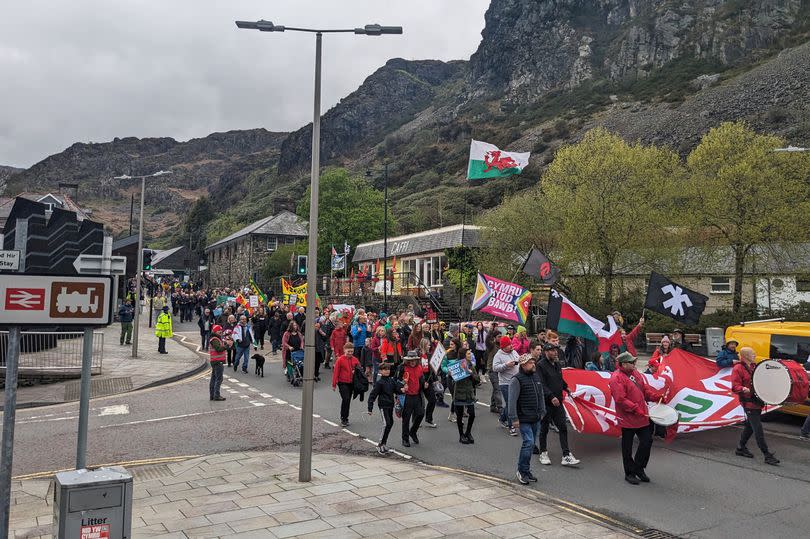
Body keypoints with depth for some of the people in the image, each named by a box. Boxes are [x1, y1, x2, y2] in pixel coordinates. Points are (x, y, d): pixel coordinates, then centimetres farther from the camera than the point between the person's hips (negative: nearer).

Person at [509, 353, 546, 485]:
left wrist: (542, 412, 17)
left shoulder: (536, 377, 12)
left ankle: (526, 470, 22)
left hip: (536, 419, 8)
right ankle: (522, 471, 0)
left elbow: (541, 396, 21)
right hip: (524, 419, -8)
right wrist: (514, 419, -19)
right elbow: (512, 401, -16)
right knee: (528, 442, -13)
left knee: (531, 444, 11)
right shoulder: (517, 380, -14)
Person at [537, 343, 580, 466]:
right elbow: (541, 385, -20)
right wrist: (551, 397, -27)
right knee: (544, 428, 6)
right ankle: (543, 453, 21)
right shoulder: (540, 366, -12)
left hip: (557, 402, 7)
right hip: (546, 403, -7)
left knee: (563, 427, 2)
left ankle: (566, 456, 4)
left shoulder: (557, 364, 12)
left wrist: (565, 387, 16)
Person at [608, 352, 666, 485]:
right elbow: (621, 399, -22)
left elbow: (646, 389, 13)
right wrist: (635, 409, -25)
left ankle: (639, 468, 29)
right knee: (627, 447, 6)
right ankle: (629, 473, 21)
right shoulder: (616, 378, -17)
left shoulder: (636, 373, 9)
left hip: (643, 417, 7)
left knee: (647, 441, 11)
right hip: (628, 419, -7)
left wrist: (658, 396, -3)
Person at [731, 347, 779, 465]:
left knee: (750, 426, 16)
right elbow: (735, 387, -17)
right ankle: (767, 455, -6)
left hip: (757, 401, 9)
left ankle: (741, 448, 29)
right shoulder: (738, 369, -11)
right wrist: (743, 389, -36)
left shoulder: (754, 366, 15)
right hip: (748, 402, -9)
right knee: (758, 429, -8)